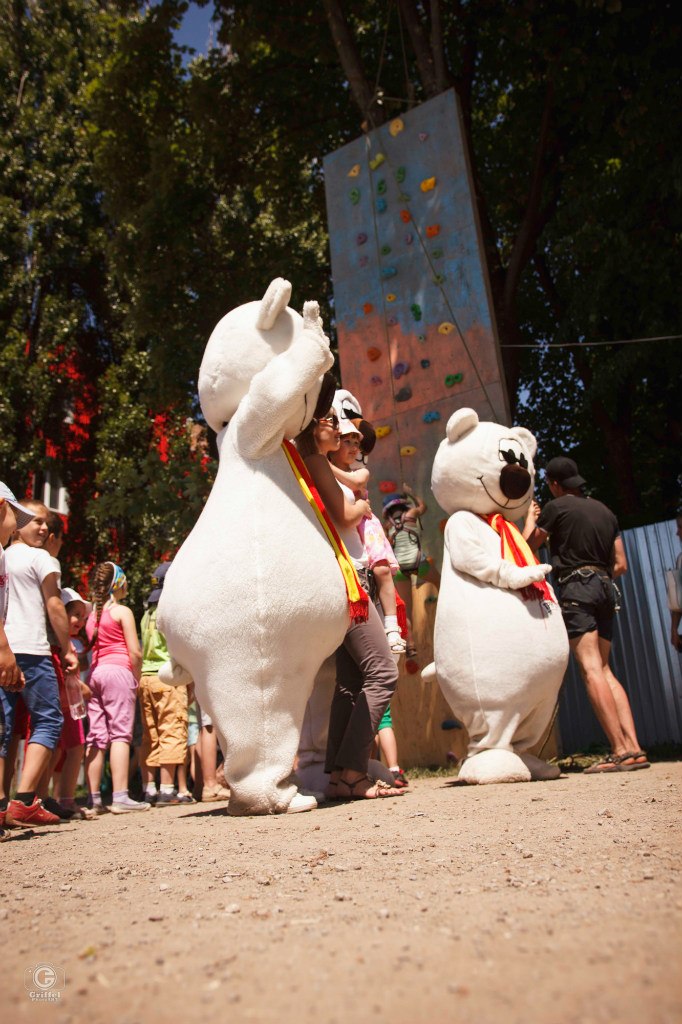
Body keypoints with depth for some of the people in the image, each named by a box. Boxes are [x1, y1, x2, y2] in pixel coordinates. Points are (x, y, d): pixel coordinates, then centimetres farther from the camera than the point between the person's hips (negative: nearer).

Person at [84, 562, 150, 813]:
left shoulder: (92, 614, 17)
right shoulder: (122, 611, -2)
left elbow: (91, 649, 13)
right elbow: (135, 652, -8)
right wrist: (136, 679, 2)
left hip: (95, 672, 7)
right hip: (118, 670, -7)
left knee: (96, 736, 6)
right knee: (120, 733, -8)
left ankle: (94, 799, 8)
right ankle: (120, 797, -12)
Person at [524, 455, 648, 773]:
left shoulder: (557, 507, -1)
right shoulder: (605, 511, 18)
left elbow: (529, 545, 10)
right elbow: (621, 564, 17)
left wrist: (530, 518, 25)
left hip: (576, 588, -7)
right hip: (605, 587, 7)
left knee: (591, 669, -11)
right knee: (604, 669, 9)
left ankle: (621, 751, -17)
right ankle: (634, 747, 2)